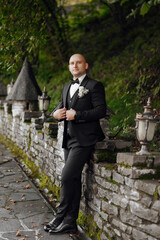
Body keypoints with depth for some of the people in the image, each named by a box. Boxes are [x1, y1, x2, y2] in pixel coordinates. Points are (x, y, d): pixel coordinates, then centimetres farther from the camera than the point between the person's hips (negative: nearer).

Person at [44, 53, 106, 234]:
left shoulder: (94, 86, -5)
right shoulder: (67, 87, 19)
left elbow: (101, 111, -13)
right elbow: (61, 106, 24)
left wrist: (76, 115, -17)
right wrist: (56, 113, 0)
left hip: (84, 139, -8)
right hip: (70, 139, 8)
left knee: (67, 176, -14)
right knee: (74, 180, 11)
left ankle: (61, 216, 1)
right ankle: (70, 222, 19)